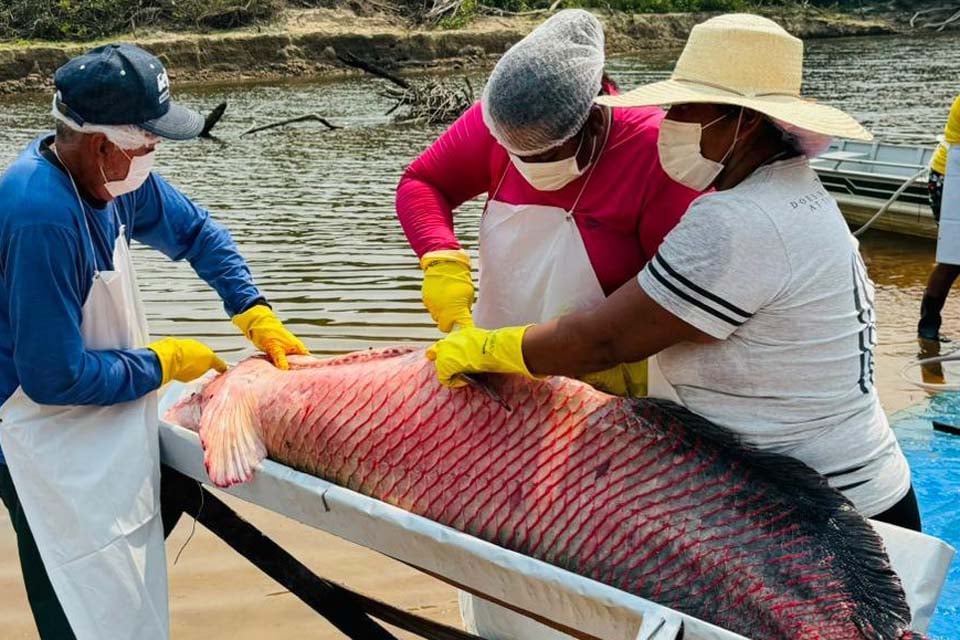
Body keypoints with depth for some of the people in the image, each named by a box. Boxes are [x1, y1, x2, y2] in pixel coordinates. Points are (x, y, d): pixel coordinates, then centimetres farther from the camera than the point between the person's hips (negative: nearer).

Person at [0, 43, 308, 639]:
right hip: (59, 456, -8)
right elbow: (56, 377, -26)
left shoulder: (107, 172, -6)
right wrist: (164, 363, -14)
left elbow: (195, 230, 10)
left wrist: (256, 315, 0)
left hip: (110, 431, 8)